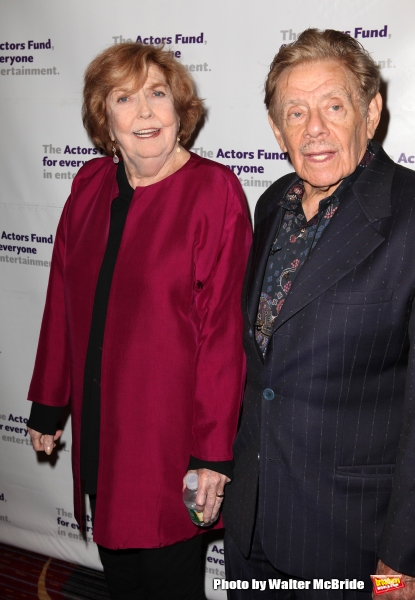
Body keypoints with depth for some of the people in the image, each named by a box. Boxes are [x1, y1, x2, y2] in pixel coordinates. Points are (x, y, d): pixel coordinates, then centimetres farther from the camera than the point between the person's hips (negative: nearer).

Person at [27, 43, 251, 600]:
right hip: (98, 427, 5)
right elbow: (63, 301, 9)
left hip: (170, 433, -5)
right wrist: (48, 404, 13)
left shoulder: (214, 189, -12)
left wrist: (214, 451, -15)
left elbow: (224, 325, -15)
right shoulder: (91, 186, 4)